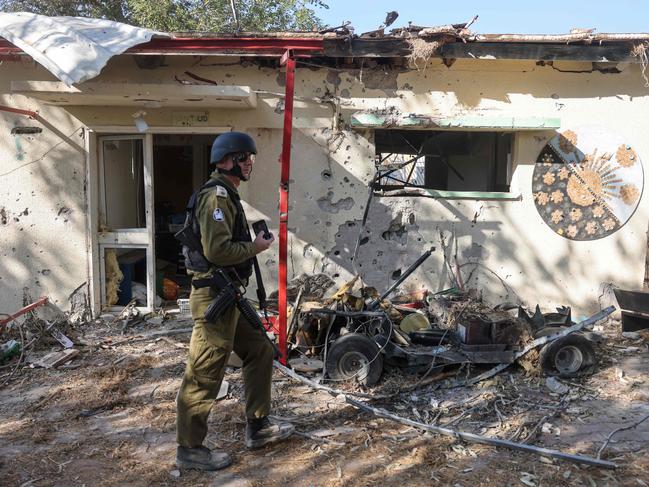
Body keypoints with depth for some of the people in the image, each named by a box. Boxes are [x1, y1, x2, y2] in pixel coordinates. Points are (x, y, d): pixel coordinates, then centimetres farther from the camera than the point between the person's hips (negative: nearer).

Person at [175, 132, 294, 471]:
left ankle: (257, 428, 28)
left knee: (260, 352, 17)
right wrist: (255, 247, -12)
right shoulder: (216, 195, -15)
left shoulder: (227, 195, 18)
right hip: (215, 296, -11)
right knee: (204, 374, -1)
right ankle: (189, 449, 13)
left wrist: (252, 243, 8)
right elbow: (217, 250, -25)